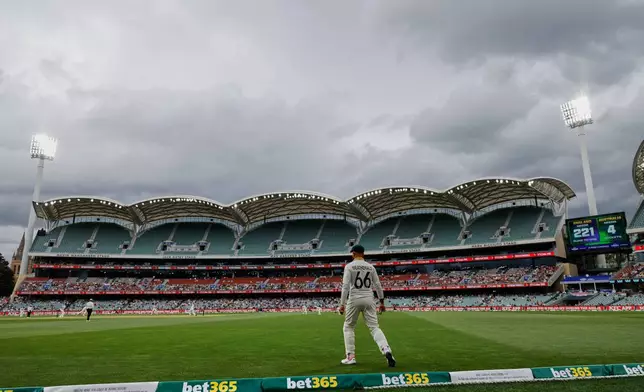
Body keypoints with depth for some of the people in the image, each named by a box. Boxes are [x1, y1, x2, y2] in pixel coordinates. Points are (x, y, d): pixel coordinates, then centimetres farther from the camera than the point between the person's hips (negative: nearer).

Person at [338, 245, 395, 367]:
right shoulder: (371, 267, 8)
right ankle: (387, 351, -18)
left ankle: (350, 357, 12)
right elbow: (378, 285, 8)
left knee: (348, 327, 14)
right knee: (374, 327, 4)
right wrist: (382, 302, 14)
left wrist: (342, 304, -8)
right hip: (369, 300, 3)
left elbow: (345, 286, -10)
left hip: (354, 300, -3)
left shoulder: (349, 266, -4)